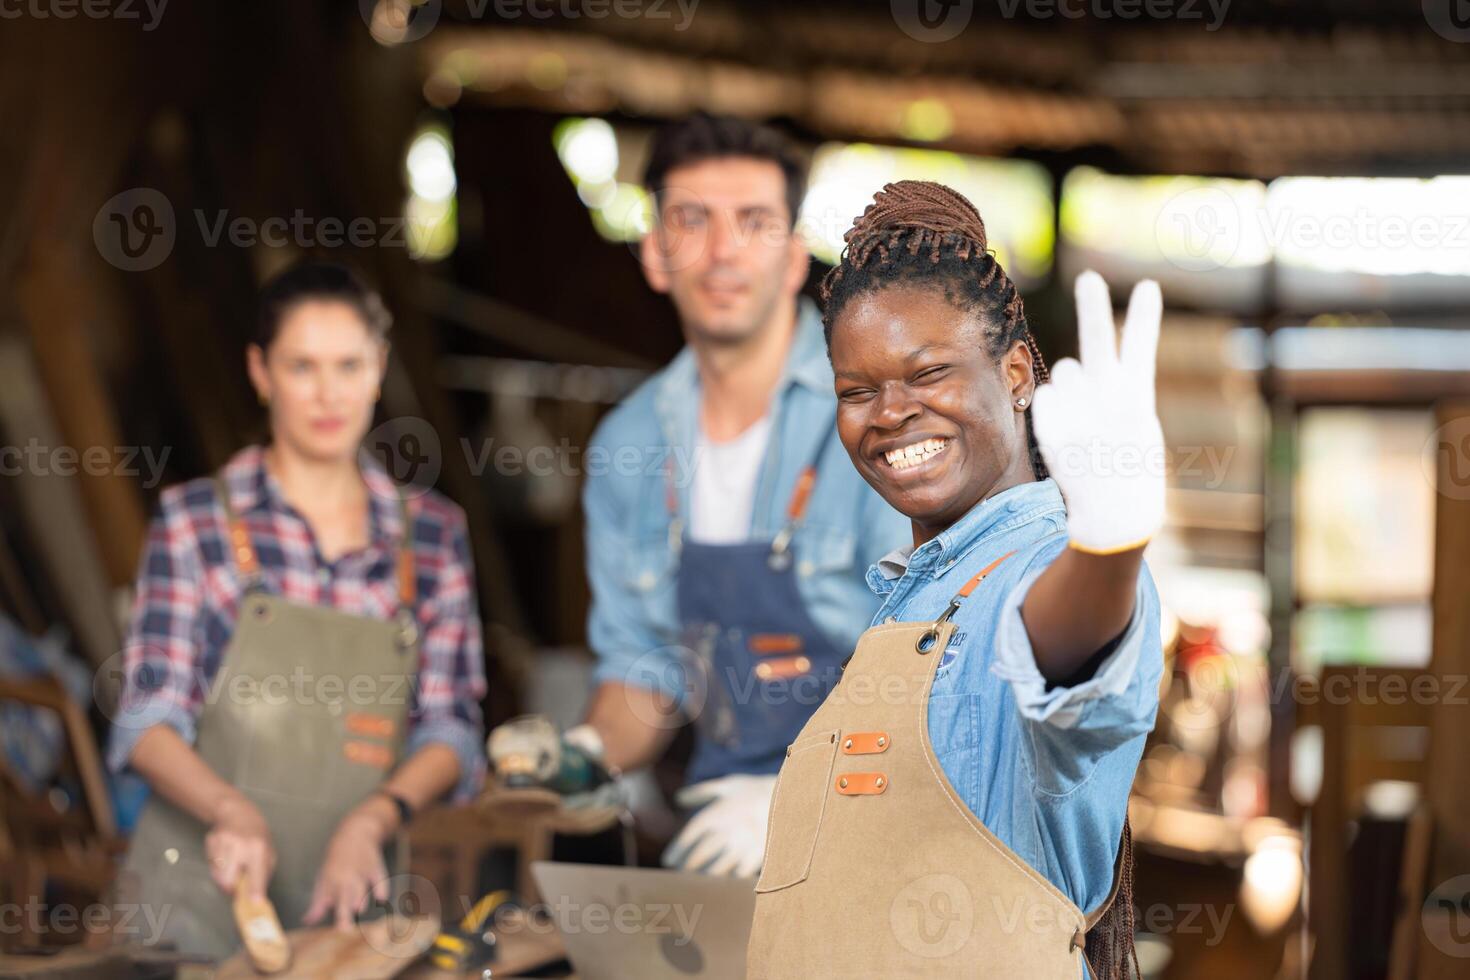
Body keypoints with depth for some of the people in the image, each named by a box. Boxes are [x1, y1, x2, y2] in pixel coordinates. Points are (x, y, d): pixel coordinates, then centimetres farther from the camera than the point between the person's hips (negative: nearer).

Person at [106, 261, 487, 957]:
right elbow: (149, 719, -3)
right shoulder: (195, 521, 1)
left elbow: (450, 728, 4)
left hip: (352, 899, 2)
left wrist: (372, 820, -14)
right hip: (201, 897, -2)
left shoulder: (432, 533, 7)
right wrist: (232, 811, -22)